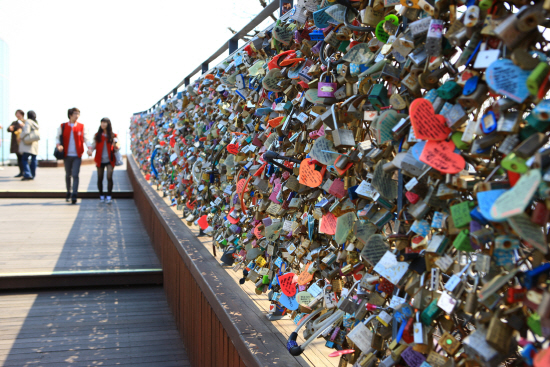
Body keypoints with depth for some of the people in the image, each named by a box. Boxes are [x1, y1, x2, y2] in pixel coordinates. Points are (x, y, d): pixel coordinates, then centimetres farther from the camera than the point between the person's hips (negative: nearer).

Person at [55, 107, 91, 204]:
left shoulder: (81, 126, 4)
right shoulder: (63, 126, 5)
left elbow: (86, 138, 6)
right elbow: (58, 137, 10)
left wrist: (89, 147, -10)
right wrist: (58, 145, -10)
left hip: (77, 156, -1)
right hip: (67, 155, 1)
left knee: (75, 175, -11)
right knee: (68, 175, 13)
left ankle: (74, 196, -12)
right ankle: (68, 193, 30)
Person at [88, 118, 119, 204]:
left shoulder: (113, 136, 3)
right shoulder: (97, 135, 6)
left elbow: (117, 147, 0)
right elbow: (93, 145, 5)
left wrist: (116, 146, -23)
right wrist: (90, 149, -16)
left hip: (109, 160, -2)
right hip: (100, 160, 2)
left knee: (109, 177, -15)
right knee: (100, 178, 7)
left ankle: (109, 196, -6)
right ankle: (101, 196, 22)